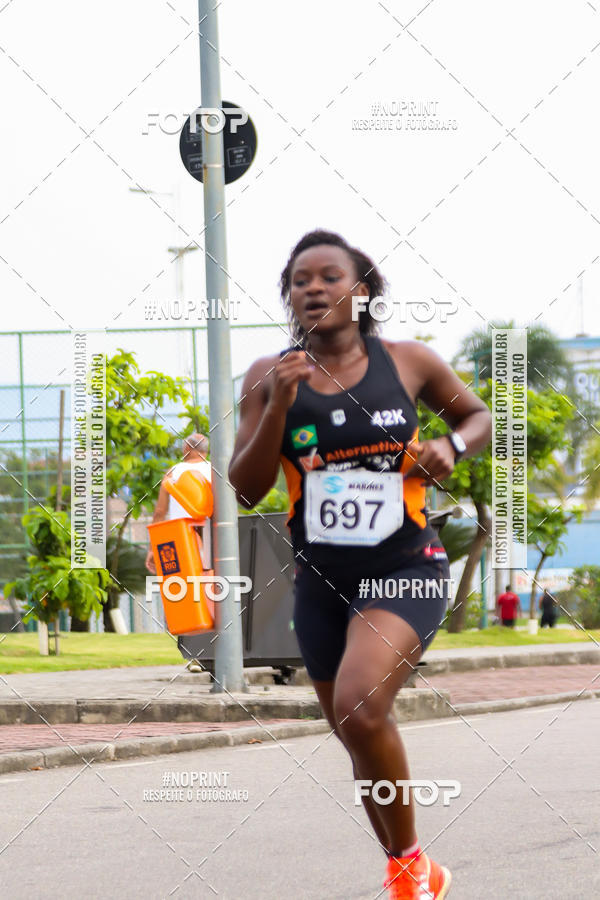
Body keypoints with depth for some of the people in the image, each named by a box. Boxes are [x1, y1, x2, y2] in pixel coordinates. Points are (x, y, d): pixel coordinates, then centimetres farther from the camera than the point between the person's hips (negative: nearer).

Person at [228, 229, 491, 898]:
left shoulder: (407, 361, -4)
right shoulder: (270, 376, -2)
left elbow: (478, 414, 13)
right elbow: (245, 490, -4)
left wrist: (453, 445, -9)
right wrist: (278, 407, -17)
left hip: (405, 569, -4)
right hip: (320, 581, 4)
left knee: (360, 707, -28)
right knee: (362, 743, 14)